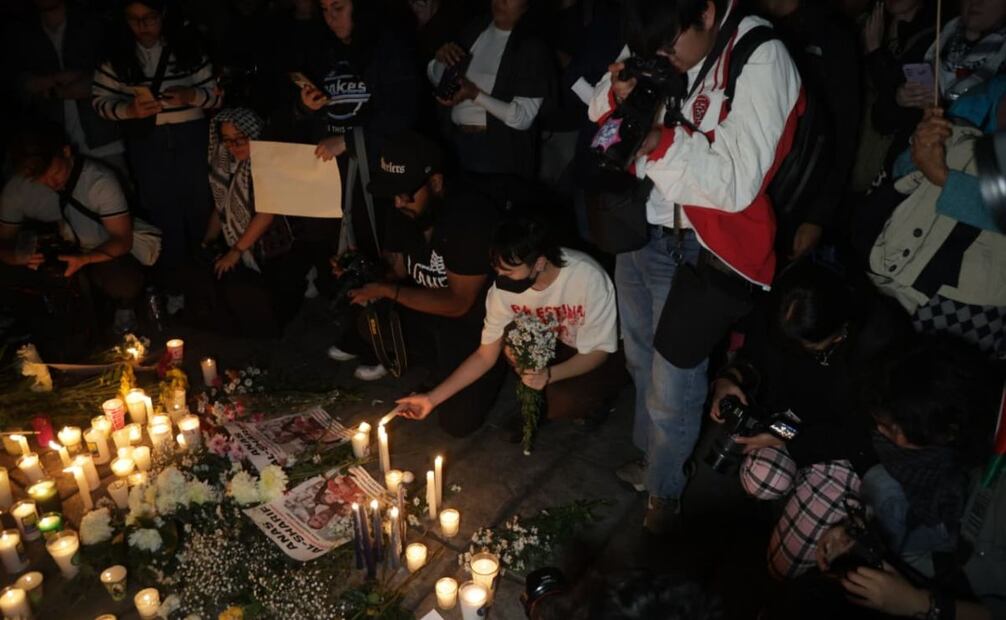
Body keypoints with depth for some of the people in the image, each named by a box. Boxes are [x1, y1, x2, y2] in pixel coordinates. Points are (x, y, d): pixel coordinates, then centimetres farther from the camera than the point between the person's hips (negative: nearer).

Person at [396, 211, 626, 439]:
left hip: (598, 357, -4)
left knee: (564, 400, -33)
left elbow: (599, 351, -20)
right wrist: (433, 398, -17)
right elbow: (485, 355, -10)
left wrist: (549, 375, -38)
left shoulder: (588, 278, -32)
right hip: (554, 348, 5)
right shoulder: (505, 287, -20)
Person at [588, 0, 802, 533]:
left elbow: (738, 186, -24)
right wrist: (618, 92, -13)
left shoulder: (760, 60, -20)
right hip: (641, 225, 6)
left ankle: (664, 490, 31)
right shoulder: (654, 47, -3)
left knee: (672, 388, 4)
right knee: (641, 362, 21)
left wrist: (660, 139, -32)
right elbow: (598, 112, 9)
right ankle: (649, 455, 47)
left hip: (701, 248, -6)